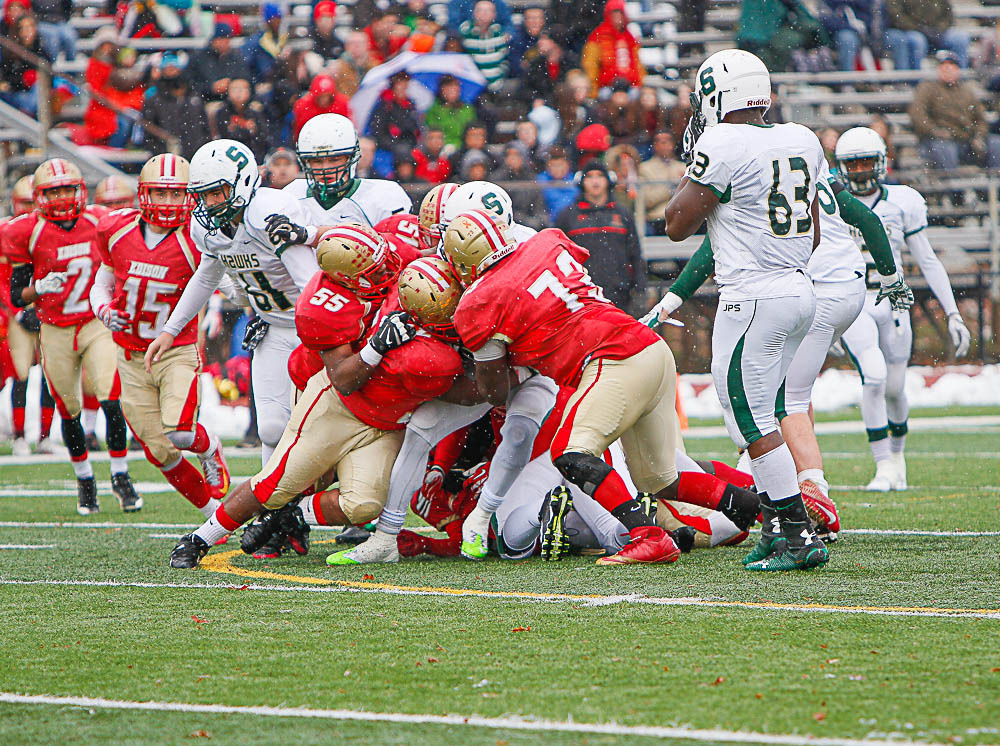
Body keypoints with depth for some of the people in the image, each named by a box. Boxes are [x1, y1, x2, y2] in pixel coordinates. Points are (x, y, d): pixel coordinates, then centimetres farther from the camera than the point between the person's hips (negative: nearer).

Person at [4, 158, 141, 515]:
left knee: (112, 400, -15)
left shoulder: (98, 225, 1)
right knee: (69, 411, 7)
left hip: (96, 325, 0)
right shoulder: (28, 233, -6)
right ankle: (84, 479, 27)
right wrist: (39, 288, -21)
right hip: (56, 333, 0)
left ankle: (120, 476, -3)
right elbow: (16, 297, -2)